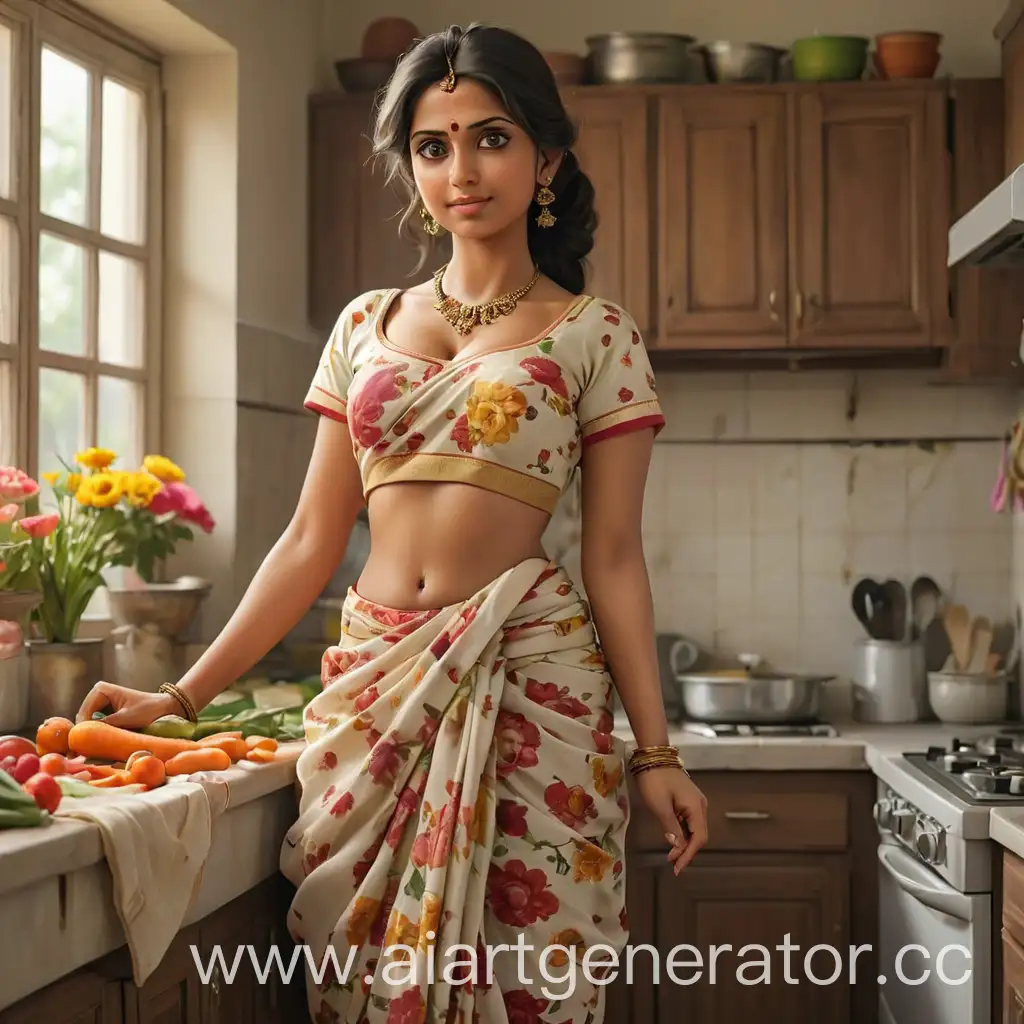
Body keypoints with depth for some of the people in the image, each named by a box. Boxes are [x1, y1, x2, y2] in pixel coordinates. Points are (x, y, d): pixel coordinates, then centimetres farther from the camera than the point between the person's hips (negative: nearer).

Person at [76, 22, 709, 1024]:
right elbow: (313, 540, 11)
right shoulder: (367, 324, 12)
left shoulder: (595, 335, 3)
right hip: (373, 679, 3)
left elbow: (612, 557, 1)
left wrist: (655, 751, -4)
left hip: (528, 677, -3)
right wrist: (183, 696, 6)